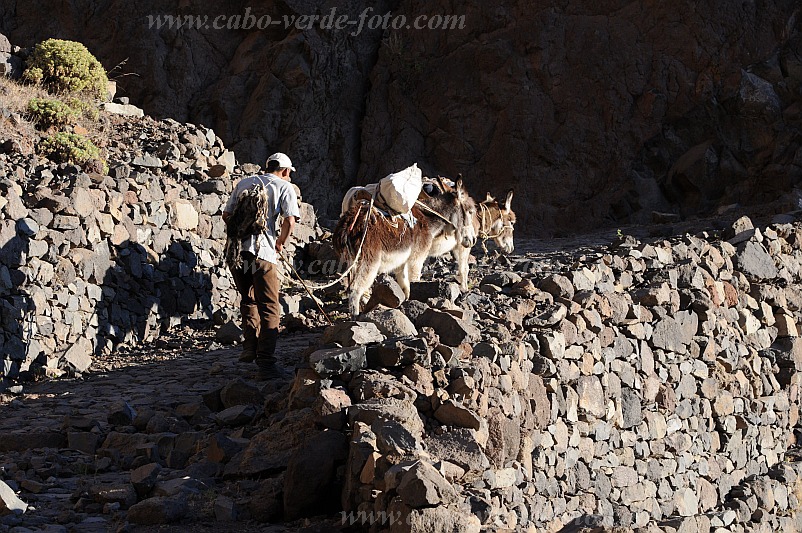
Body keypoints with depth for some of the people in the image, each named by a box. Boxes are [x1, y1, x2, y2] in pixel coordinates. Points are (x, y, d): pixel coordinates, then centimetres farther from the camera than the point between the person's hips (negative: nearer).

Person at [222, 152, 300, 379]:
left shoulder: (244, 183, 20)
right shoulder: (284, 186, 6)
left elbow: (226, 214, 20)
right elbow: (290, 221, -7)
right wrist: (280, 243, 9)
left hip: (235, 249, 5)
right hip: (262, 252, -5)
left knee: (248, 301, 25)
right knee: (269, 309, 0)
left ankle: (250, 348, 23)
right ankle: (265, 361, -7)